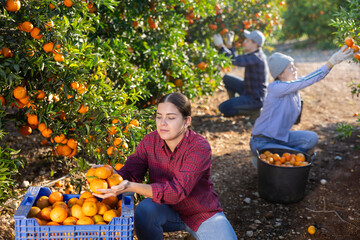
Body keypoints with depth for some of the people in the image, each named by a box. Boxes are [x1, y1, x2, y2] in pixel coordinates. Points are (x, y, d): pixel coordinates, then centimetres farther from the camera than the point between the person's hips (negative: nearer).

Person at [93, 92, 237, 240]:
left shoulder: (200, 147, -27)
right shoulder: (150, 141, -11)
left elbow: (177, 191, -36)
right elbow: (130, 172, -16)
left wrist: (131, 187, -48)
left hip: (203, 215, -3)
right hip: (169, 210, 3)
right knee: (144, 211, -28)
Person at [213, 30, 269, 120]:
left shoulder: (256, 58, -27)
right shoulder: (254, 53, 2)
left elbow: (233, 60, -31)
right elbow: (236, 59, 9)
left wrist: (220, 46, -22)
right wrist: (229, 45, 0)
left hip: (255, 99, -10)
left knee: (223, 108, -12)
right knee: (227, 78, 14)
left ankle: (253, 111, -2)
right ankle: (234, 104, 25)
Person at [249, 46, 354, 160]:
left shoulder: (293, 84, 2)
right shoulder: (275, 88, -24)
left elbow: (317, 77, -8)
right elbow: (306, 81, -31)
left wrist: (334, 60, -23)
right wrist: (331, 62, -34)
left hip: (280, 137, 9)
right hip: (261, 142, -9)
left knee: (312, 138, -3)